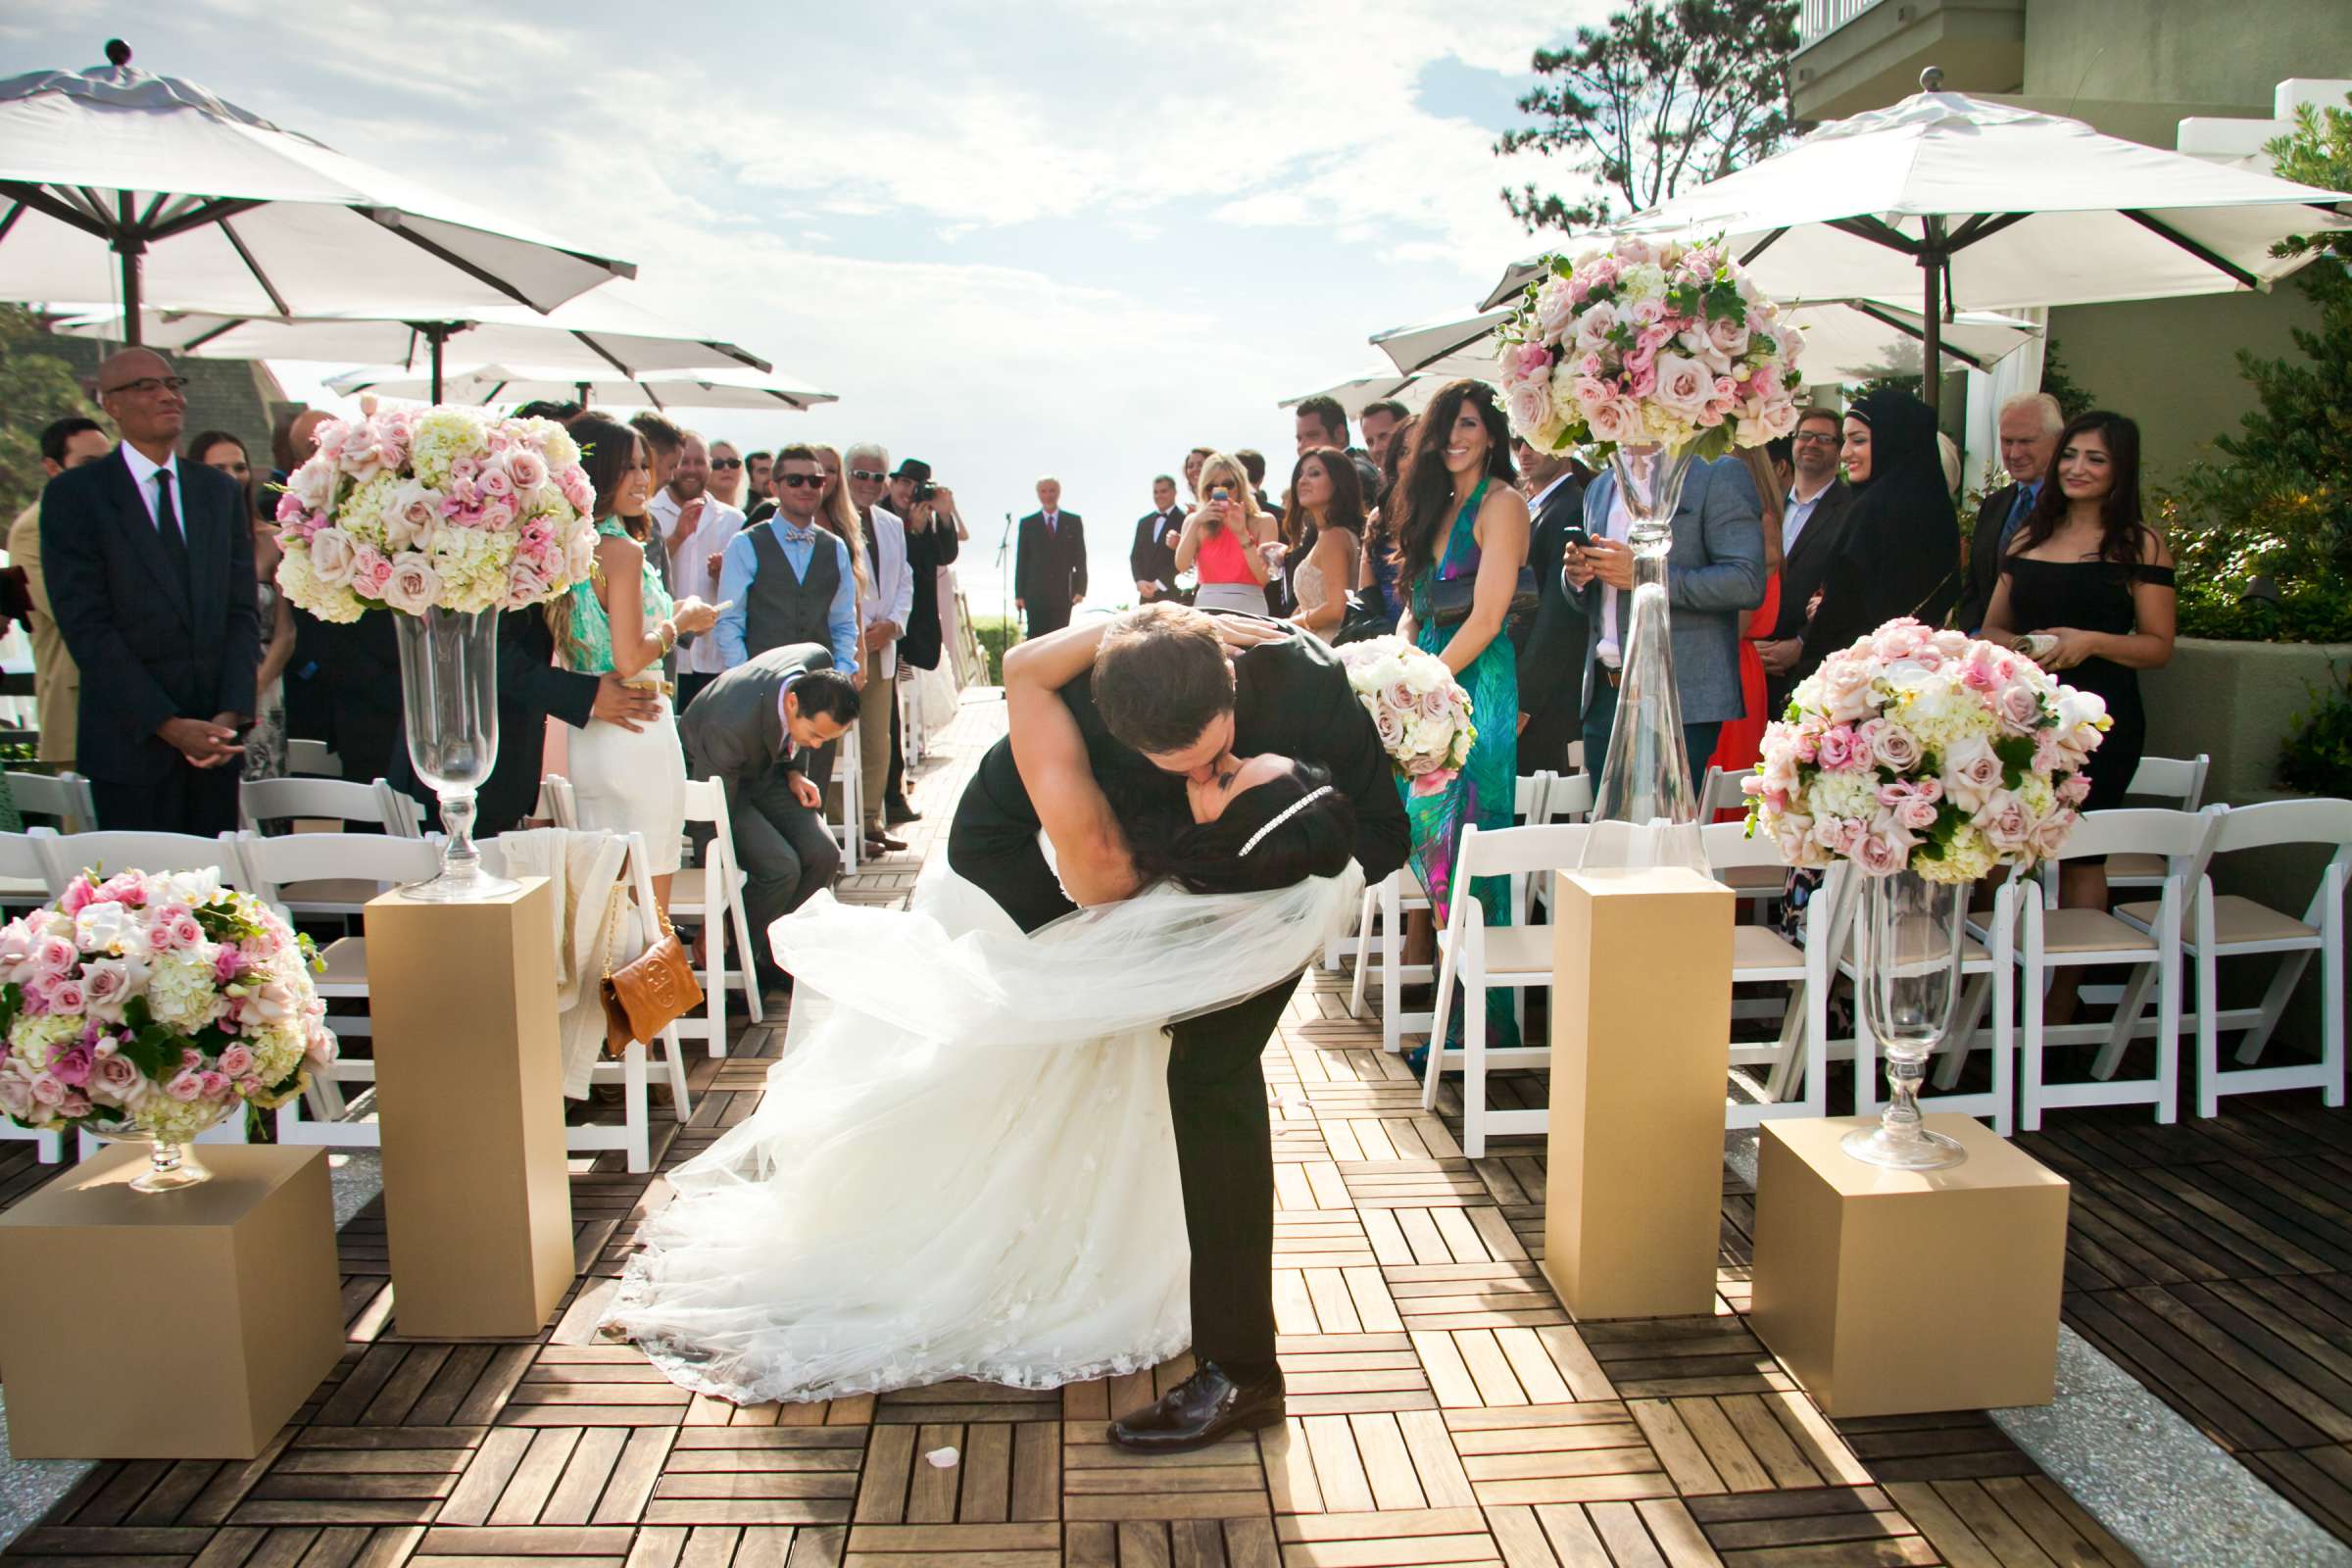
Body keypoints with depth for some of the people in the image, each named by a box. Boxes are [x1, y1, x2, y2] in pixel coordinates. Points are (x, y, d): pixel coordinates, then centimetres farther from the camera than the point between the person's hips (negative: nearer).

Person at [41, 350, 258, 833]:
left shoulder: (221, 492, 11)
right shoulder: (73, 494, -2)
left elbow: (242, 611, 7)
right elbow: (85, 625, -8)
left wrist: (234, 713, -6)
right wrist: (167, 724, -15)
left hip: (215, 738, 4)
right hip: (132, 741, -3)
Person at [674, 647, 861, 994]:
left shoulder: (819, 664, -22)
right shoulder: (730, 726, -39)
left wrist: (795, 770, -6)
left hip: (764, 769, 7)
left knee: (823, 855, -12)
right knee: (780, 867, -26)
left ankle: (766, 951, 6)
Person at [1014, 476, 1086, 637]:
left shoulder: (1073, 521, 8)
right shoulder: (1027, 523, 7)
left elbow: (1080, 557, 5)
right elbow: (1021, 560, 6)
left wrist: (1080, 589, -4)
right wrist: (1019, 594, 0)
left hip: (1063, 594, 1)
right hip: (1036, 594, 0)